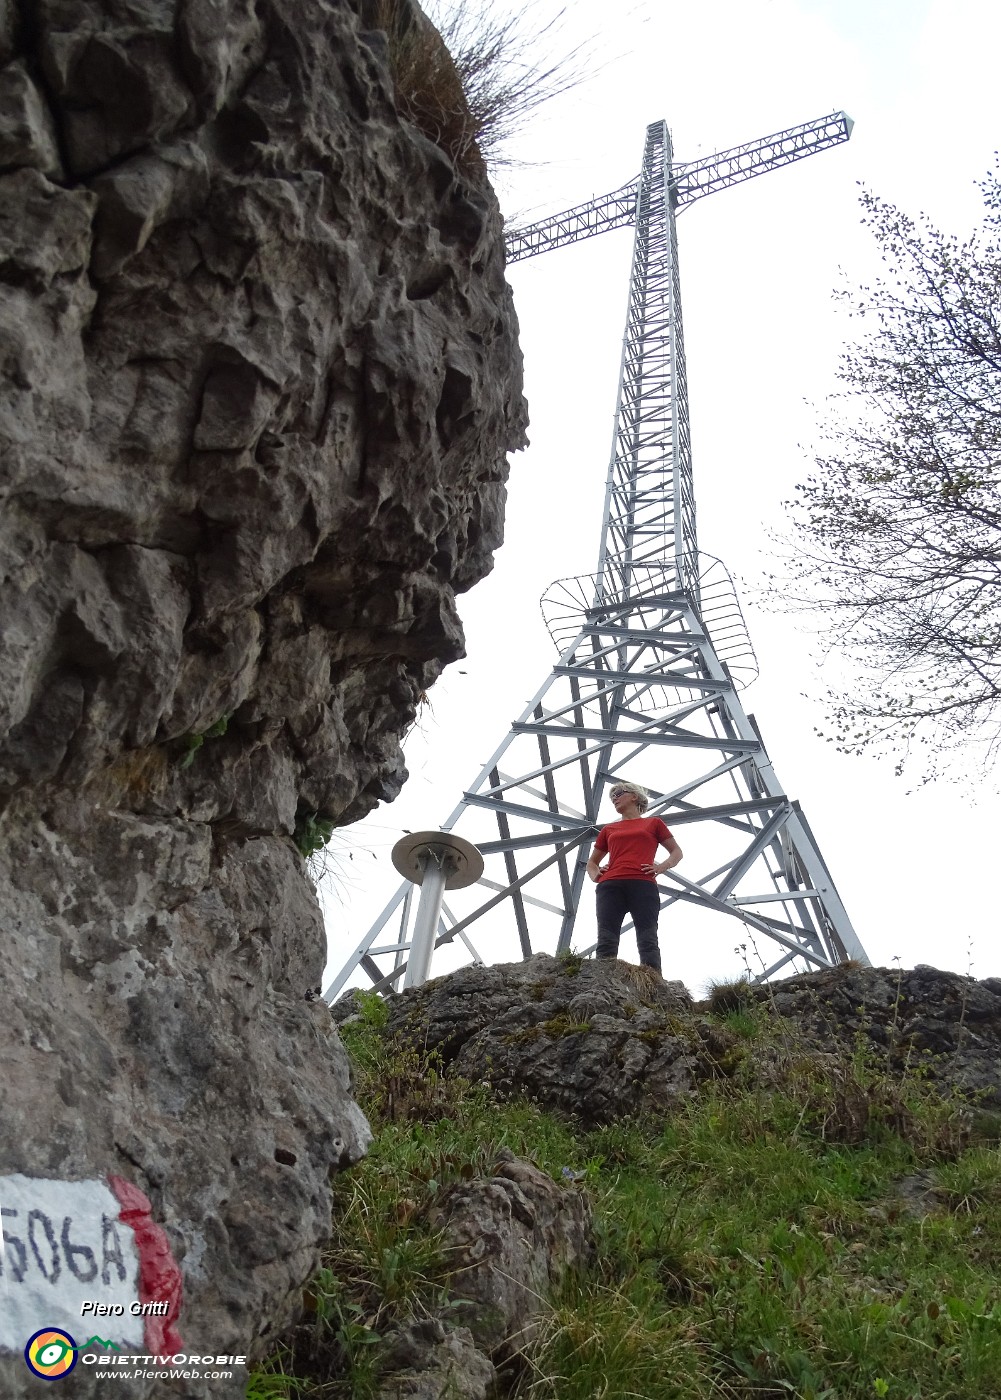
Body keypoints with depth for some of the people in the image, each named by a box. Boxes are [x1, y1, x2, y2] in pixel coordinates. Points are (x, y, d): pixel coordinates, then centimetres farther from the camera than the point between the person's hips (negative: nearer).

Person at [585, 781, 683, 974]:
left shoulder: (653, 823, 23)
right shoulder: (608, 829, 29)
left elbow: (676, 852, 21)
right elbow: (591, 861, 34)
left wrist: (662, 867, 0)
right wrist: (594, 875, 11)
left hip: (643, 885, -2)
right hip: (610, 886, 2)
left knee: (648, 942, -17)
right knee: (606, 942, -15)